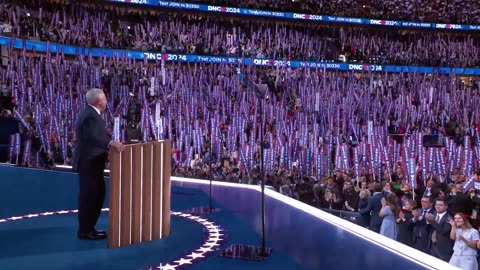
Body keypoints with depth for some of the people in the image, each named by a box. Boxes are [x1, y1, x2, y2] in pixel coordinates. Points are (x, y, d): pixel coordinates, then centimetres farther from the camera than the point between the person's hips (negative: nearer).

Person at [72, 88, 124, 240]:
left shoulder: (91, 113, 12)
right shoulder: (91, 116, -21)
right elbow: (93, 136, -38)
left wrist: (112, 142, 24)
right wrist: (111, 143, -52)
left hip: (91, 161, 11)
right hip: (89, 162, -11)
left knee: (98, 194, 16)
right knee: (88, 196, -1)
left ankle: (89, 227, 26)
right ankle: (85, 231, 9)